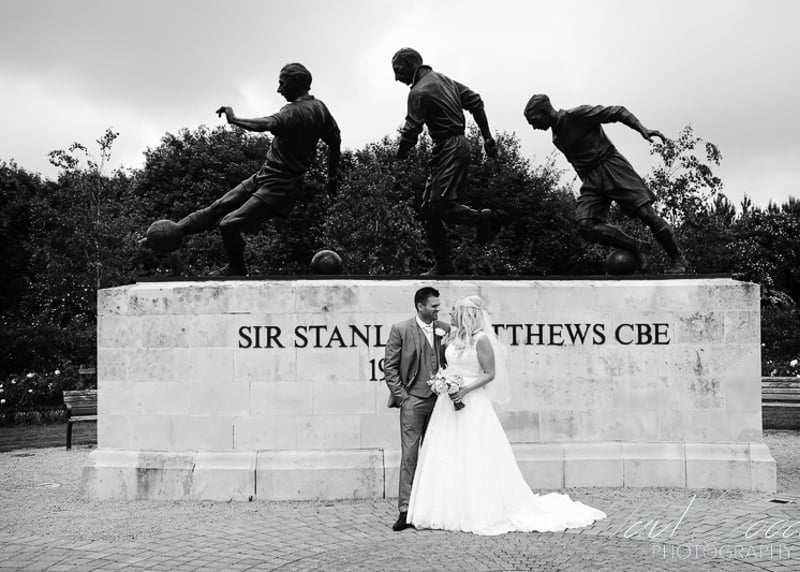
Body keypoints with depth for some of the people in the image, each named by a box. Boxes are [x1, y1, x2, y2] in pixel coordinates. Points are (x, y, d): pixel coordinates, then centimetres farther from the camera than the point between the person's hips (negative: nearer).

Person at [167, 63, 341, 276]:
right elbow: (335, 141, 14)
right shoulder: (319, 107, 7)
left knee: (229, 224, -15)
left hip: (278, 188, -10)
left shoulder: (296, 112, -20)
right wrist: (332, 176, 23)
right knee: (217, 208, 8)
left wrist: (234, 119, -30)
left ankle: (236, 270, 6)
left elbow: (266, 124, -38)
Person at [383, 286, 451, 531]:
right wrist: (401, 396, -8)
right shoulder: (400, 330, -3)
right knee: (409, 455, -5)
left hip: (438, 400, 4)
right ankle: (405, 511, -3)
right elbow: (389, 367, -2)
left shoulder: (445, 329, 8)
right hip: (413, 400, -4)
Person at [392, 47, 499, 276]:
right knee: (429, 208, 8)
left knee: (441, 205, -17)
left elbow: (411, 131, -13)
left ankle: (482, 219, -3)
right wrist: (487, 136, 17)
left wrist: (400, 154, 6)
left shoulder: (419, 92, -11)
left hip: (449, 150, -10)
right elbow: (475, 101, 18)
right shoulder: (442, 78, 19)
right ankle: (443, 265, 9)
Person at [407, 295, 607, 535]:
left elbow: (490, 374, -12)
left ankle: (483, 513, 8)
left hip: (472, 405, -7)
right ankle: (451, 511, 16)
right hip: (448, 403, 7)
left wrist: (465, 389, -21)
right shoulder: (452, 337, 10)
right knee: (446, 458, 7)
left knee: (476, 459, -3)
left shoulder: (481, 340, -12)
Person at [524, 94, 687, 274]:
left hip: (611, 166, -6)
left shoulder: (578, 115, -5)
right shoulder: (557, 139, 17)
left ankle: (677, 260, 2)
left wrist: (642, 129, -19)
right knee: (585, 225, -19)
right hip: (591, 180, 6)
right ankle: (636, 247, -9)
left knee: (646, 213, -14)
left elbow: (618, 112, -6)